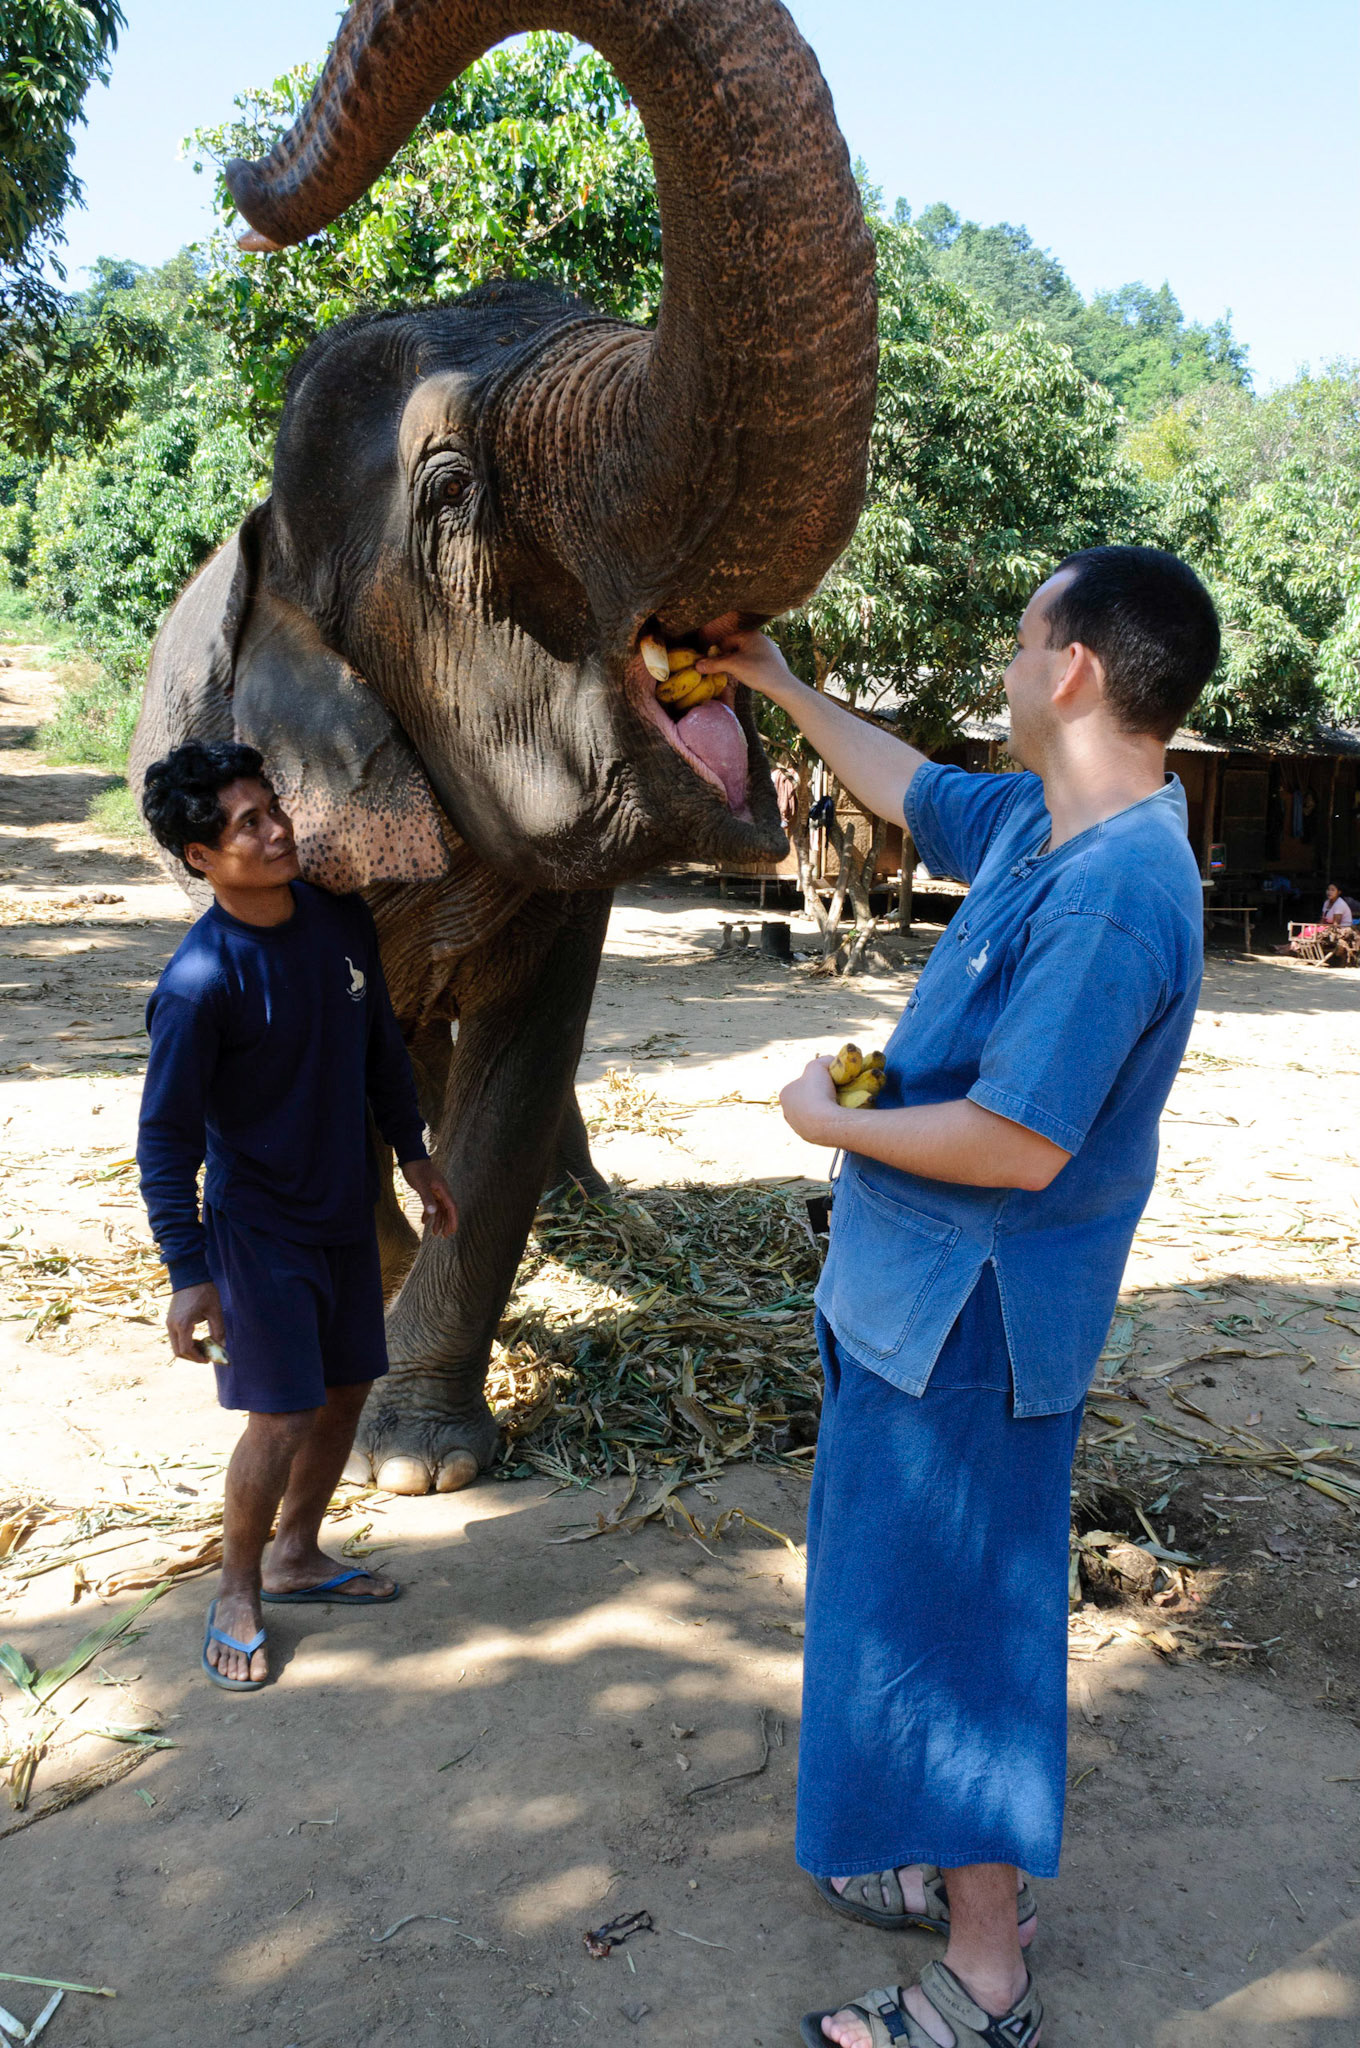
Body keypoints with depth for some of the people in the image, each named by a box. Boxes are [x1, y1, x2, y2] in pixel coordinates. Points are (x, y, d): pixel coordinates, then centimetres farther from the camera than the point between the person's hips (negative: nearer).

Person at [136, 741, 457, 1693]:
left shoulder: (343, 921, -3)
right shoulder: (201, 982, -23)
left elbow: (381, 1046, 11)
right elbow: (166, 1135, -18)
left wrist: (416, 1153, 14)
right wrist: (189, 1272, -19)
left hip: (347, 1211, 7)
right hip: (258, 1226, -7)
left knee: (346, 1390, 15)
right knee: (282, 1416, -4)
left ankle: (297, 1555, 36)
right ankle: (237, 1596, 19)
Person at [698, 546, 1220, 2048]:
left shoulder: (1112, 894, -27)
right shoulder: (1039, 823, 4)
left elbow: (1018, 1145, -29)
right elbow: (909, 791, 24)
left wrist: (834, 1125, -14)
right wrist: (780, 686, 31)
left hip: (971, 1313, -10)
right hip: (928, 1291, 10)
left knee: (953, 1616, 3)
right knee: (939, 1595, 22)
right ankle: (966, 1872, 42)